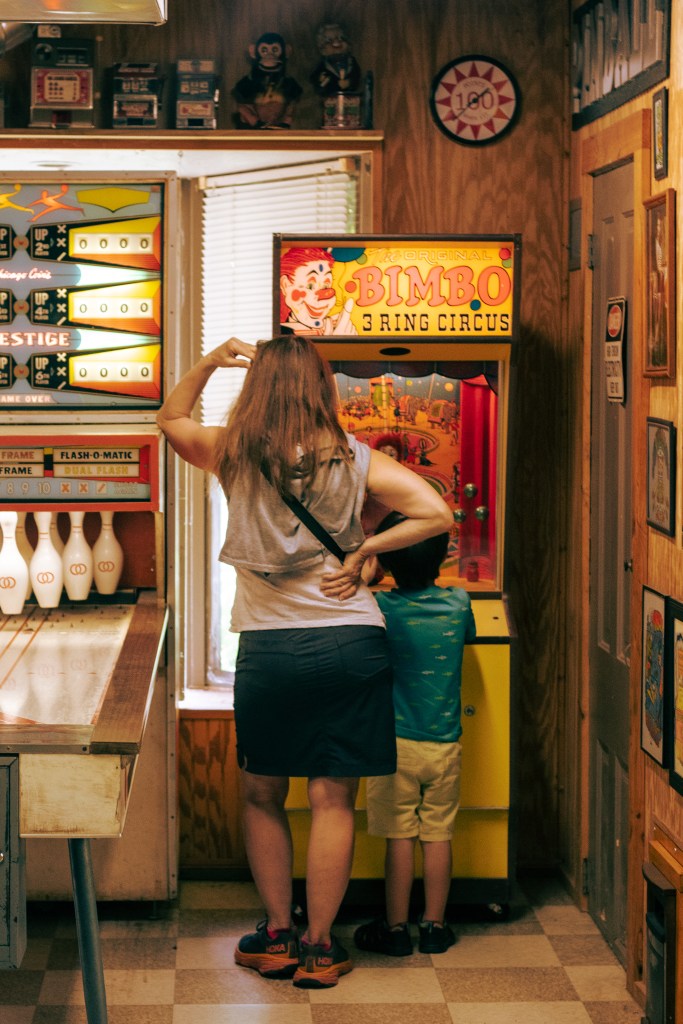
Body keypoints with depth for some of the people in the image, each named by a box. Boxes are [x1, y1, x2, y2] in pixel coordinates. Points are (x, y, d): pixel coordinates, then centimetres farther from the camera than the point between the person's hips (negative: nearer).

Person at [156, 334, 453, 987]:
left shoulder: (233, 457, -3)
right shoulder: (354, 460, -3)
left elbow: (170, 418, 17)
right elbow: (435, 514, -8)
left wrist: (211, 361, 8)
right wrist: (363, 552, -3)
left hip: (267, 648, 0)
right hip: (350, 640, 0)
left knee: (262, 796, 16)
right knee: (332, 799, 6)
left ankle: (276, 935, 22)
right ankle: (318, 947, 11)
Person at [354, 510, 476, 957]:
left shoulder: (381, 607, -12)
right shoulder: (458, 603, -4)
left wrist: (363, 577, 14)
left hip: (397, 741, -2)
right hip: (445, 742, 2)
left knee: (399, 837, 4)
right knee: (438, 835, 9)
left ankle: (396, 928, 11)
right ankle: (435, 927, 16)